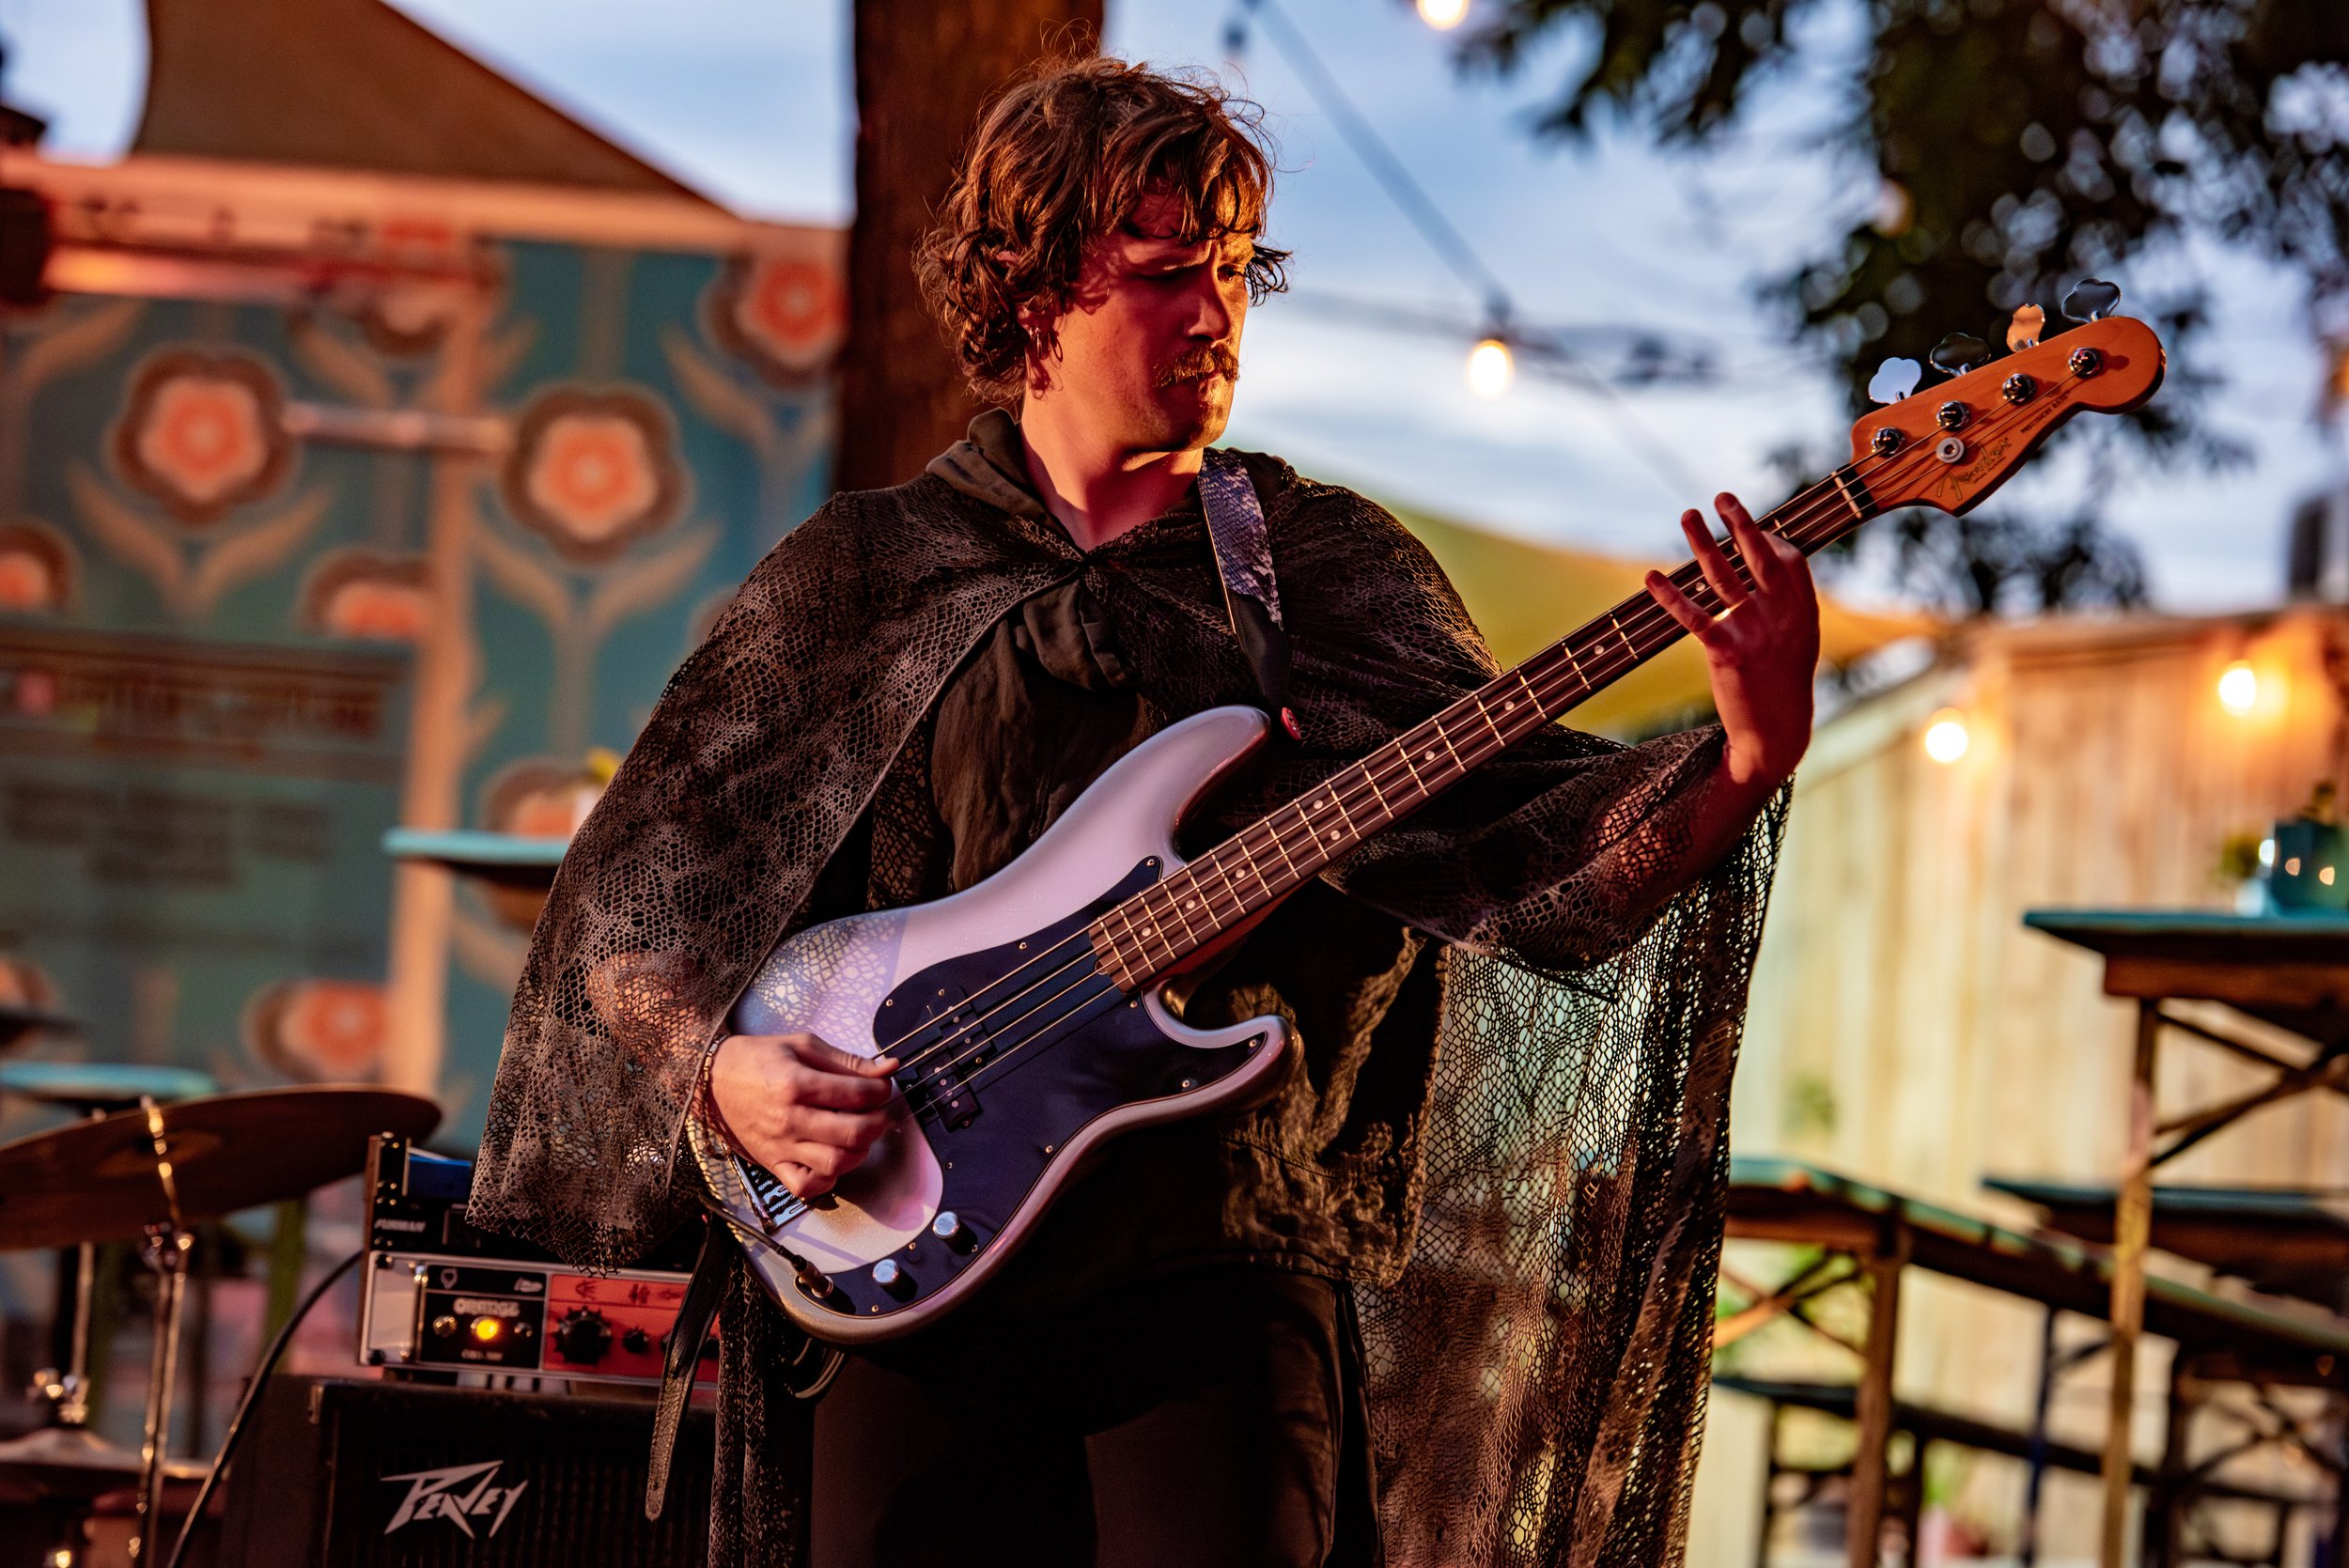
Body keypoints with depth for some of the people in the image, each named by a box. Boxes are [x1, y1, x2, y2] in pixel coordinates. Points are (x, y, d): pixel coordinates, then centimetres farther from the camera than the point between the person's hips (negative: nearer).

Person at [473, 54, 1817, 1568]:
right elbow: (629, 888, 12)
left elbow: (1518, 841, -6)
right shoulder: (858, 578, 10)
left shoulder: (1324, 568, 9)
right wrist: (719, 1069, -7)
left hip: (1219, 1272, -1)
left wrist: (1744, 764, -23)